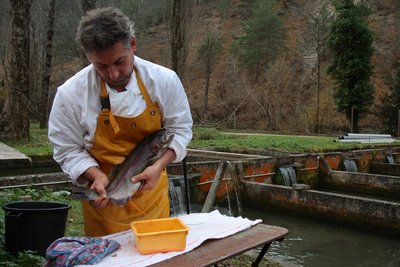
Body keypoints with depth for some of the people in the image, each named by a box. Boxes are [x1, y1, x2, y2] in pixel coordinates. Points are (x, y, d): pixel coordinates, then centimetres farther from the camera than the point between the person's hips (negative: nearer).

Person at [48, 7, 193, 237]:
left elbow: (180, 129, -3)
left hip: (152, 192, 2)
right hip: (104, 196, -1)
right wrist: (96, 175, -23)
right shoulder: (70, 93, -17)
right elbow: (68, 150, -7)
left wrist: (159, 166, -19)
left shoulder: (164, 80, -15)